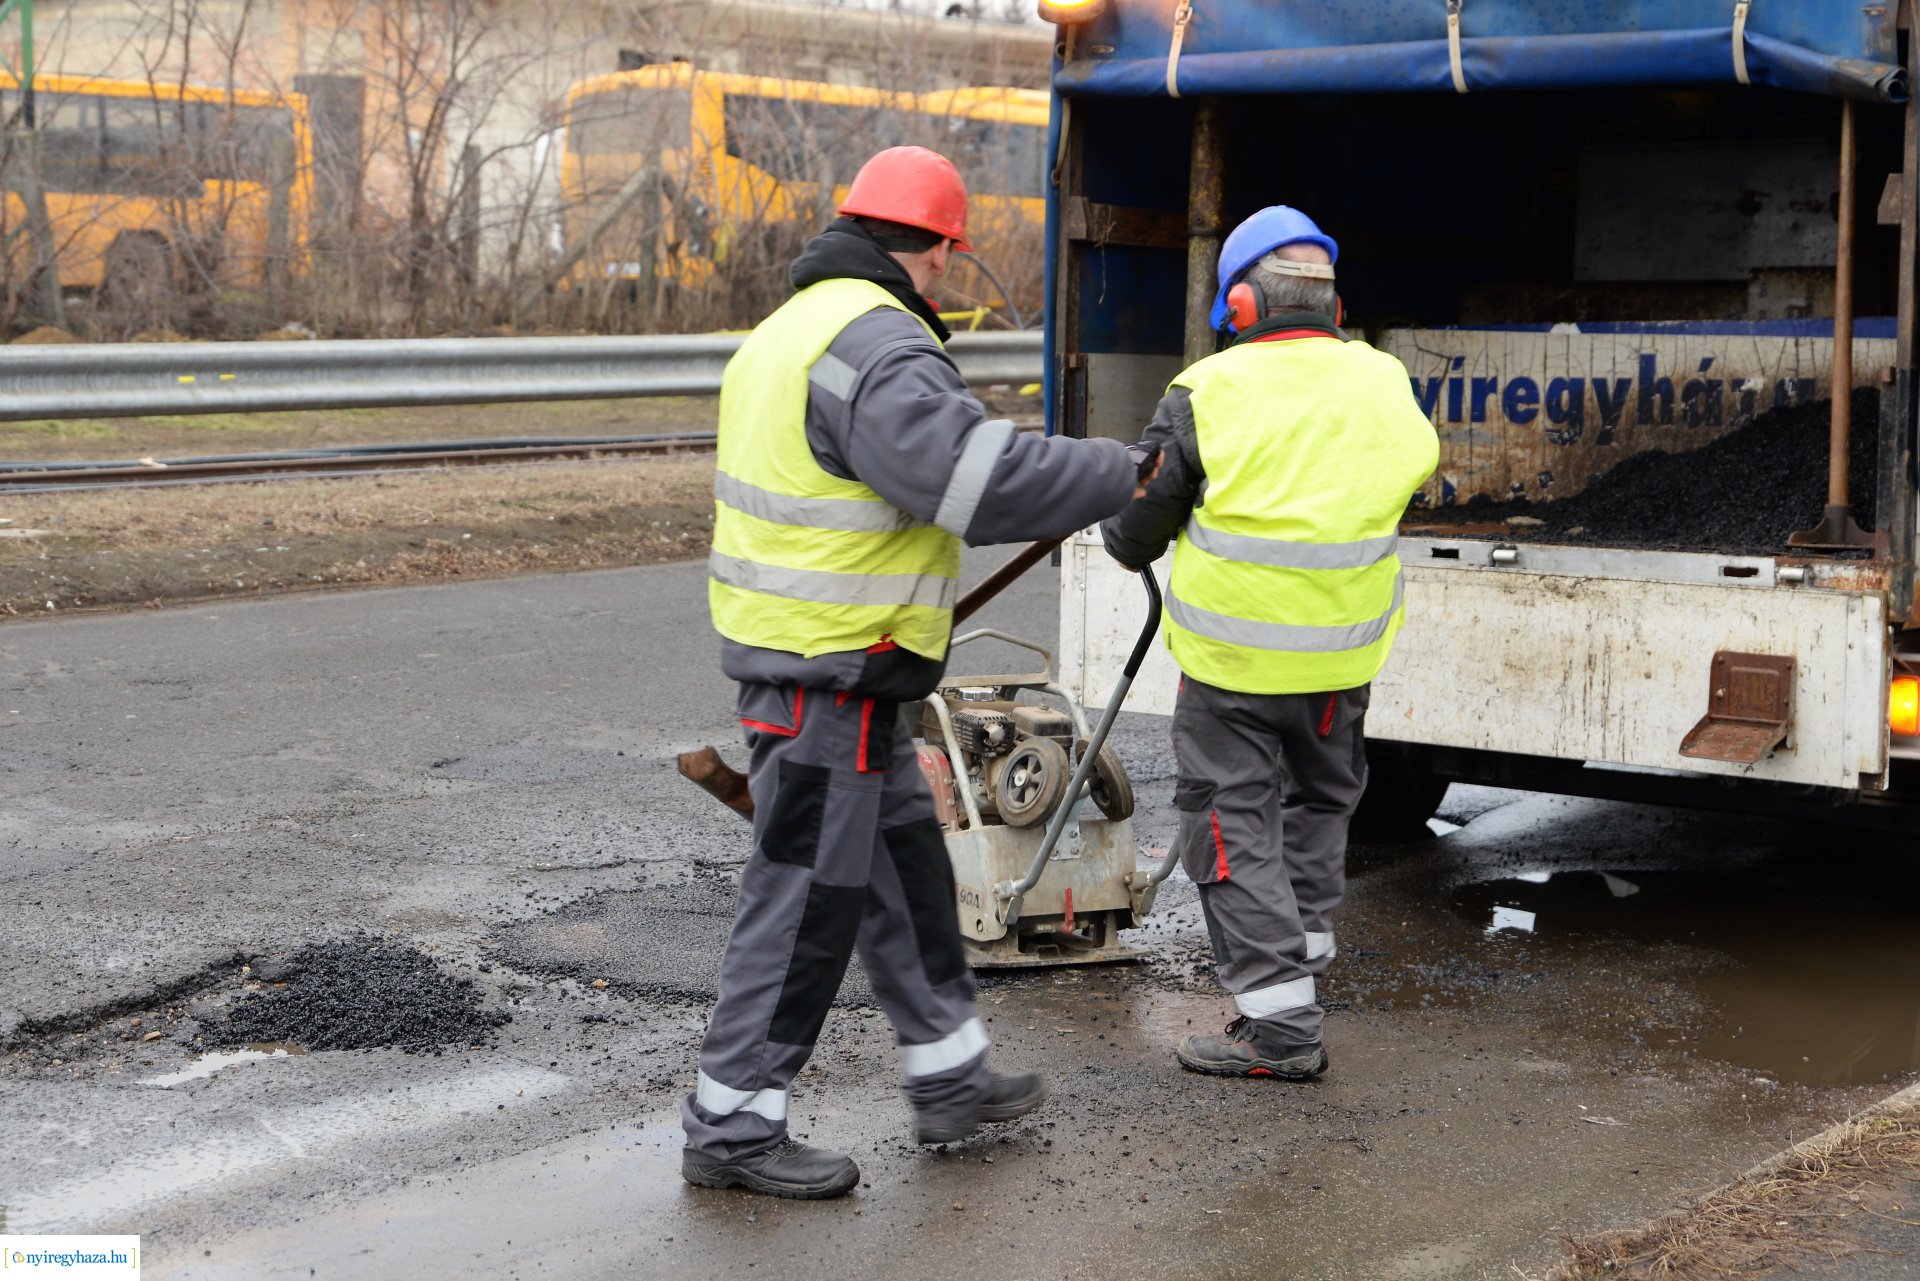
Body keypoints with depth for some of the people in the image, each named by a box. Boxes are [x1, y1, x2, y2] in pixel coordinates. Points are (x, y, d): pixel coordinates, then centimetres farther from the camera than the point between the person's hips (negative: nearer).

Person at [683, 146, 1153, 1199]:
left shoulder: (796, 325, 15)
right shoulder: (877, 349, -20)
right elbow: (983, 478, -30)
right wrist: (1125, 476, -20)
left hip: (816, 658, 11)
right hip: (829, 675, -11)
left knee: (903, 871, 18)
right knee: (806, 900, -2)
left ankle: (951, 1079, 30)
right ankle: (730, 1129, 7)